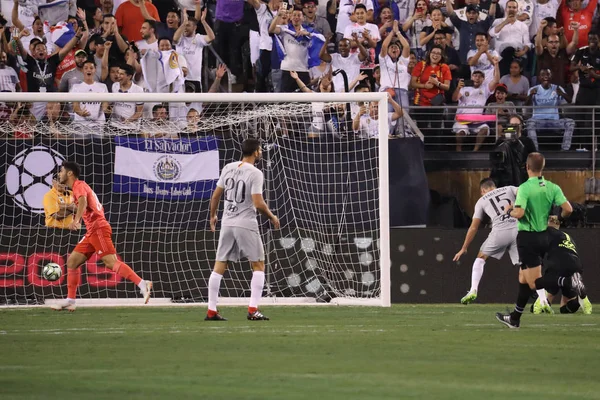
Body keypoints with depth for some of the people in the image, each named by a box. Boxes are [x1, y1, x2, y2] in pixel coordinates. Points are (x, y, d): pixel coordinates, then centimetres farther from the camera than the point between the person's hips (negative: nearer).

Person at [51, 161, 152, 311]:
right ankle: (70, 301, 8)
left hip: (98, 229, -10)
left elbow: (83, 201, -29)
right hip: (92, 231, 10)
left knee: (111, 262, -20)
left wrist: (76, 220, -44)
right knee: (72, 261, 8)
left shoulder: (79, 185, -5)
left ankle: (142, 284, -28)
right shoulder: (80, 187, 23)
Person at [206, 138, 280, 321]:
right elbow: (258, 203, -18)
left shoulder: (228, 168, 6)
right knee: (258, 265, 5)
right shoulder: (255, 173, -12)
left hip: (227, 224, 6)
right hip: (246, 224, -6)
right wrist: (272, 217, -1)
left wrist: (213, 215, 25)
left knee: (219, 266, 8)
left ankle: (211, 311, 7)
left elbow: (215, 195, 10)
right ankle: (253, 310, -4)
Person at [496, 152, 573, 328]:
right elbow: (568, 209, -9)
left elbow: (519, 213, -26)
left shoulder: (524, 188, -16)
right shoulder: (553, 187, -1)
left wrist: (509, 211, -4)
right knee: (523, 277, 17)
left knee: (534, 279, -3)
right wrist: (559, 218, 12)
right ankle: (514, 318, 24)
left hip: (527, 236, -6)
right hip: (544, 237, 6)